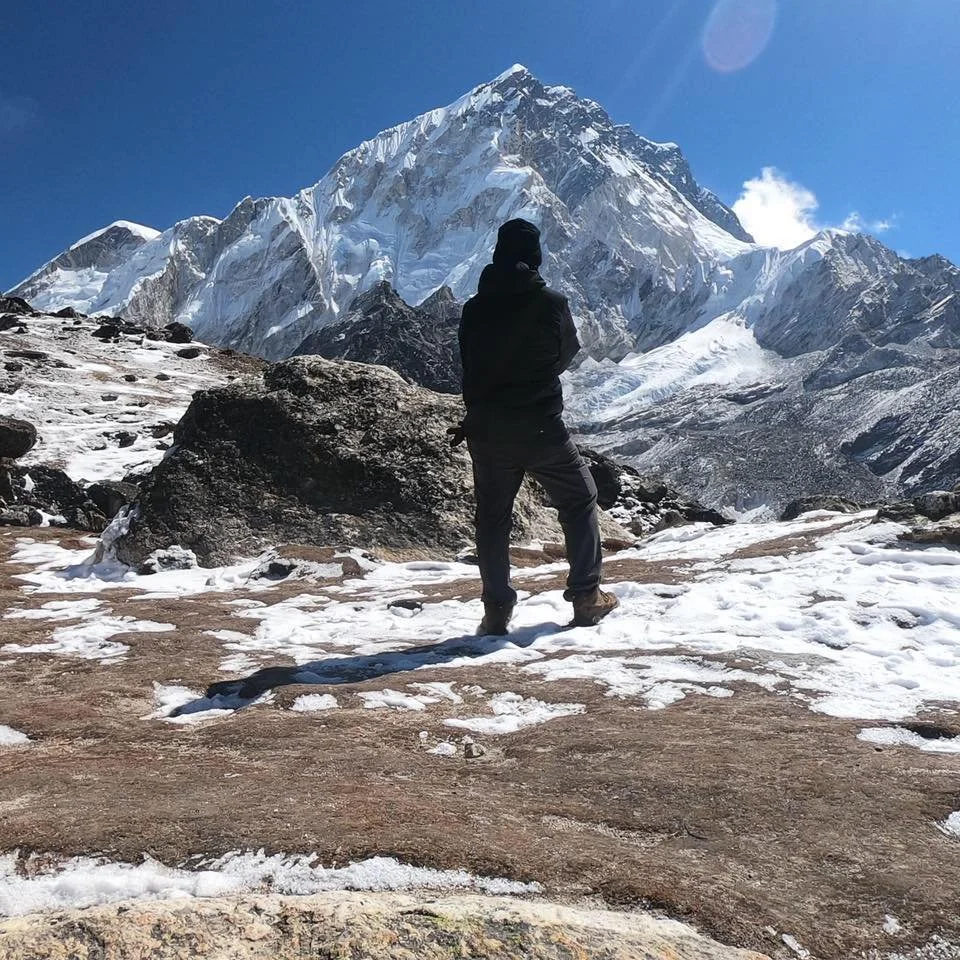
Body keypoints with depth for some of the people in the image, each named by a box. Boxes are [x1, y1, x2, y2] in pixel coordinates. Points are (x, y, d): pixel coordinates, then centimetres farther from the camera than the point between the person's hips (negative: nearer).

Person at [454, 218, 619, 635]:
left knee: (492, 516, 13)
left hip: (486, 432, 3)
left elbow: (468, 367, 4)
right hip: (542, 429, -2)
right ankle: (586, 596, 16)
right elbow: (567, 355, 5)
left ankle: (497, 609, 14)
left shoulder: (473, 308, -3)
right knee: (579, 501, 15)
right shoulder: (552, 303, -10)